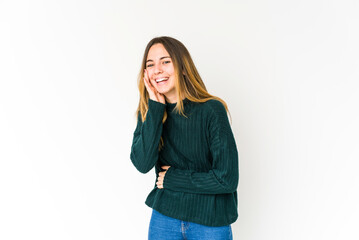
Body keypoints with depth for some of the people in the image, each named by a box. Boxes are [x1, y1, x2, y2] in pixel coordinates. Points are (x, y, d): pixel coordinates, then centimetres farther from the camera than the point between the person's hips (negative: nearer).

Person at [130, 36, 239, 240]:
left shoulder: (212, 110, -15)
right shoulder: (149, 111, -1)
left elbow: (227, 179, -16)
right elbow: (143, 164, -15)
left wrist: (172, 179, -10)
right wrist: (155, 107, -18)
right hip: (164, 217, 3)